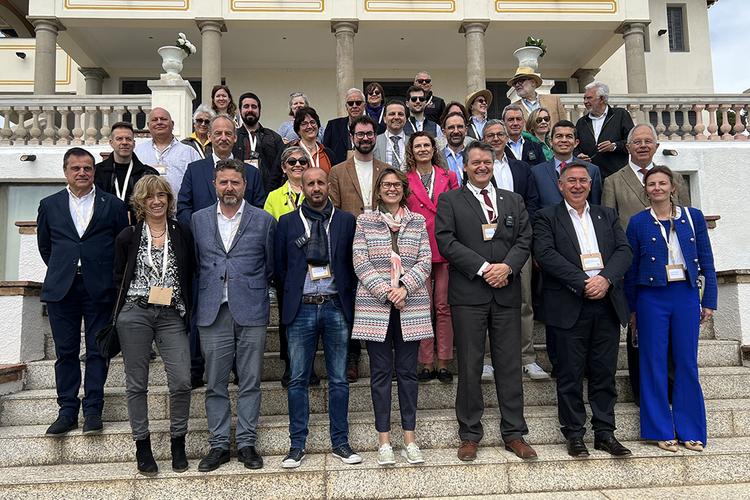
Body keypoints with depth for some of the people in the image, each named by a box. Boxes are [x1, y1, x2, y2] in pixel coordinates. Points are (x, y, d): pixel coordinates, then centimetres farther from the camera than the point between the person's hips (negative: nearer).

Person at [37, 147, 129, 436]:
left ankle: (93, 411, 10)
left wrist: (112, 277, 7)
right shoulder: (50, 205, 11)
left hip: (100, 289, -2)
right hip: (61, 289, 2)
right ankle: (67, 411, 14)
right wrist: (61, 271, 14)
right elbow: (44, 246, 19)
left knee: (97, 351, 2)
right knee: (65, 352, 5)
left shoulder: (113, 205, 4)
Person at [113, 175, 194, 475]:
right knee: (136, 383, 5)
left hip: (172, 315, 0)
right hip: (134, 314, 0)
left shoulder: (182, 234, 6)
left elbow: (191, 275, 10)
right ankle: (142, 445, 19)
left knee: (181, 381, -7)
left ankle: (178, 443, 12)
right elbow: (118, 277, 12)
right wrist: (143, 292, 1)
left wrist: (186, 308, 2)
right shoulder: (128, 236, 5)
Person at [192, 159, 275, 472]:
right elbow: (193, 263, 15)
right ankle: (218, 445, 19)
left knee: (250, 382, 5)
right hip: (212, 312, 2)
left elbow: (271, 266, 9)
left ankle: (247, 443, 17)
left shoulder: (264, 220, 3)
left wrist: (252, 289, 9)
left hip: (251, 311, -1)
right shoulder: (198, 219, 9)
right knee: (215, 384, 7)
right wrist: (207, 292, 9)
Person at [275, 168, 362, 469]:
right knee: (298, 379, 5)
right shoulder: (287, 222, 6)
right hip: (301, 308, 0)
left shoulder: (346, 221, 6)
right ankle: (297, 445, 17)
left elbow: (355, 262, 9)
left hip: (336, 307, 0)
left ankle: (340, 443, 18)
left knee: (339, 379, 7)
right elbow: (279, 266, 10)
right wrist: (292, 294, 5)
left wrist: (348, 294, 2)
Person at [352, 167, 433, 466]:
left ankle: (409, 438, 15)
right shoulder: (364, 221, 6)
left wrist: (404, 287, -12)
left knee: (407, 370, 6)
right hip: (374, 306, -1)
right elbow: (360, 262, -2)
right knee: (381, 371, 4)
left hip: (411, 306, 1)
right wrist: (385, 292, -11)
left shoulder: (418, 222, 11)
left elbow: (425, 261, 3)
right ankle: (384, 440, 12)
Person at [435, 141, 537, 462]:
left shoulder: (513, 201, 17)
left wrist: (507, 266, -10)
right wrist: (483, 267, -13)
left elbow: (525, 239, 8)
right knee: (469, 366, 3)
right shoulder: (450, 201, 5)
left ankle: (514, 433, 18)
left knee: (510, 364, 7)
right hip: (468, 294, -3)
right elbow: (446, 242, -7)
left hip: (507, 292, 3)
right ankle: (470, 435, 15)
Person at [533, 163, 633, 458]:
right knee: (571, 374, 3)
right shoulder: (547, 218, 4)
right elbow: (545, 254, -10)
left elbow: (624, 251, 6)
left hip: (607, 303, 4)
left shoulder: (607, 216, 17)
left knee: (604, 372, 9)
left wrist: (605, 278, -12)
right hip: (570, 306, -3)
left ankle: (605, 433, 21)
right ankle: (574, 434, 15)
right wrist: (583, 283, -16)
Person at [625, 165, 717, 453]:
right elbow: (631, 268, 4)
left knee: (687, 363, 6)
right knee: (654, 363, 3)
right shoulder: (638, 222, 1)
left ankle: (690, 430, 18)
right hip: (652, 298, -1)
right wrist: (632, 309, 5)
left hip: (686, 295, 1)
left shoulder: (693, 217, 5)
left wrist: (709, 301, 3)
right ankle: (661, 430, 15)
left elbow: (706, 262, 8)